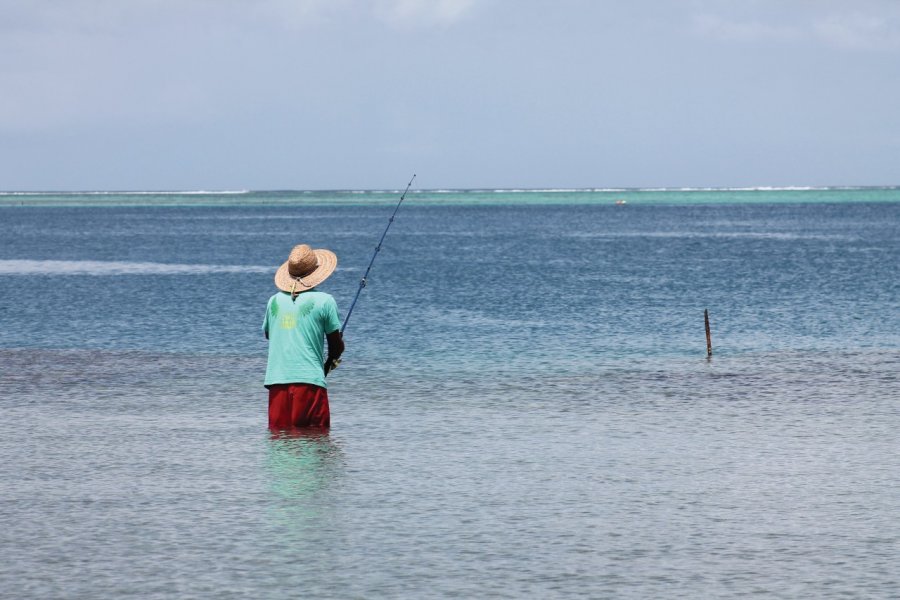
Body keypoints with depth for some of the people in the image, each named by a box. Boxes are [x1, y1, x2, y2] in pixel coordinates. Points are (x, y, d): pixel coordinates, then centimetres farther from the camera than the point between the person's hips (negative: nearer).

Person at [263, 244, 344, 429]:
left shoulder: (275, 301, 11)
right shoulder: (324, 301, 0)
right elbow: (337, 345, 6)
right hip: (310, 380, -4)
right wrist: (331, 360, 28)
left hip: (276, 381, 4)